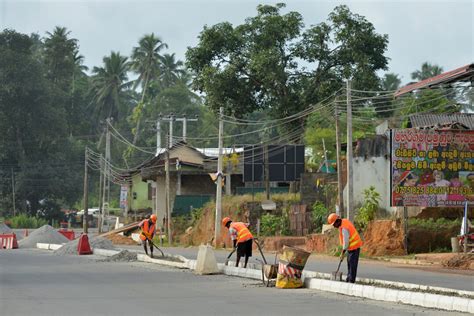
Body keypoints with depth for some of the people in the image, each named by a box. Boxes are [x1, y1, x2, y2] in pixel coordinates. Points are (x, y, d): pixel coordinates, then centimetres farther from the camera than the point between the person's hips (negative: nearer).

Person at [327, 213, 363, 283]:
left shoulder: (344, 228, -26)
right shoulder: (344, 221, 3)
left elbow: (346, 242, -23)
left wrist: (342, 253, -14)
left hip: (354, 247, -10)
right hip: (352, 246, 10)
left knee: (352, 264, -7)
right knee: (349, 262, 17)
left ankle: (351, 280, -4)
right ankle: (349, 278, 25)